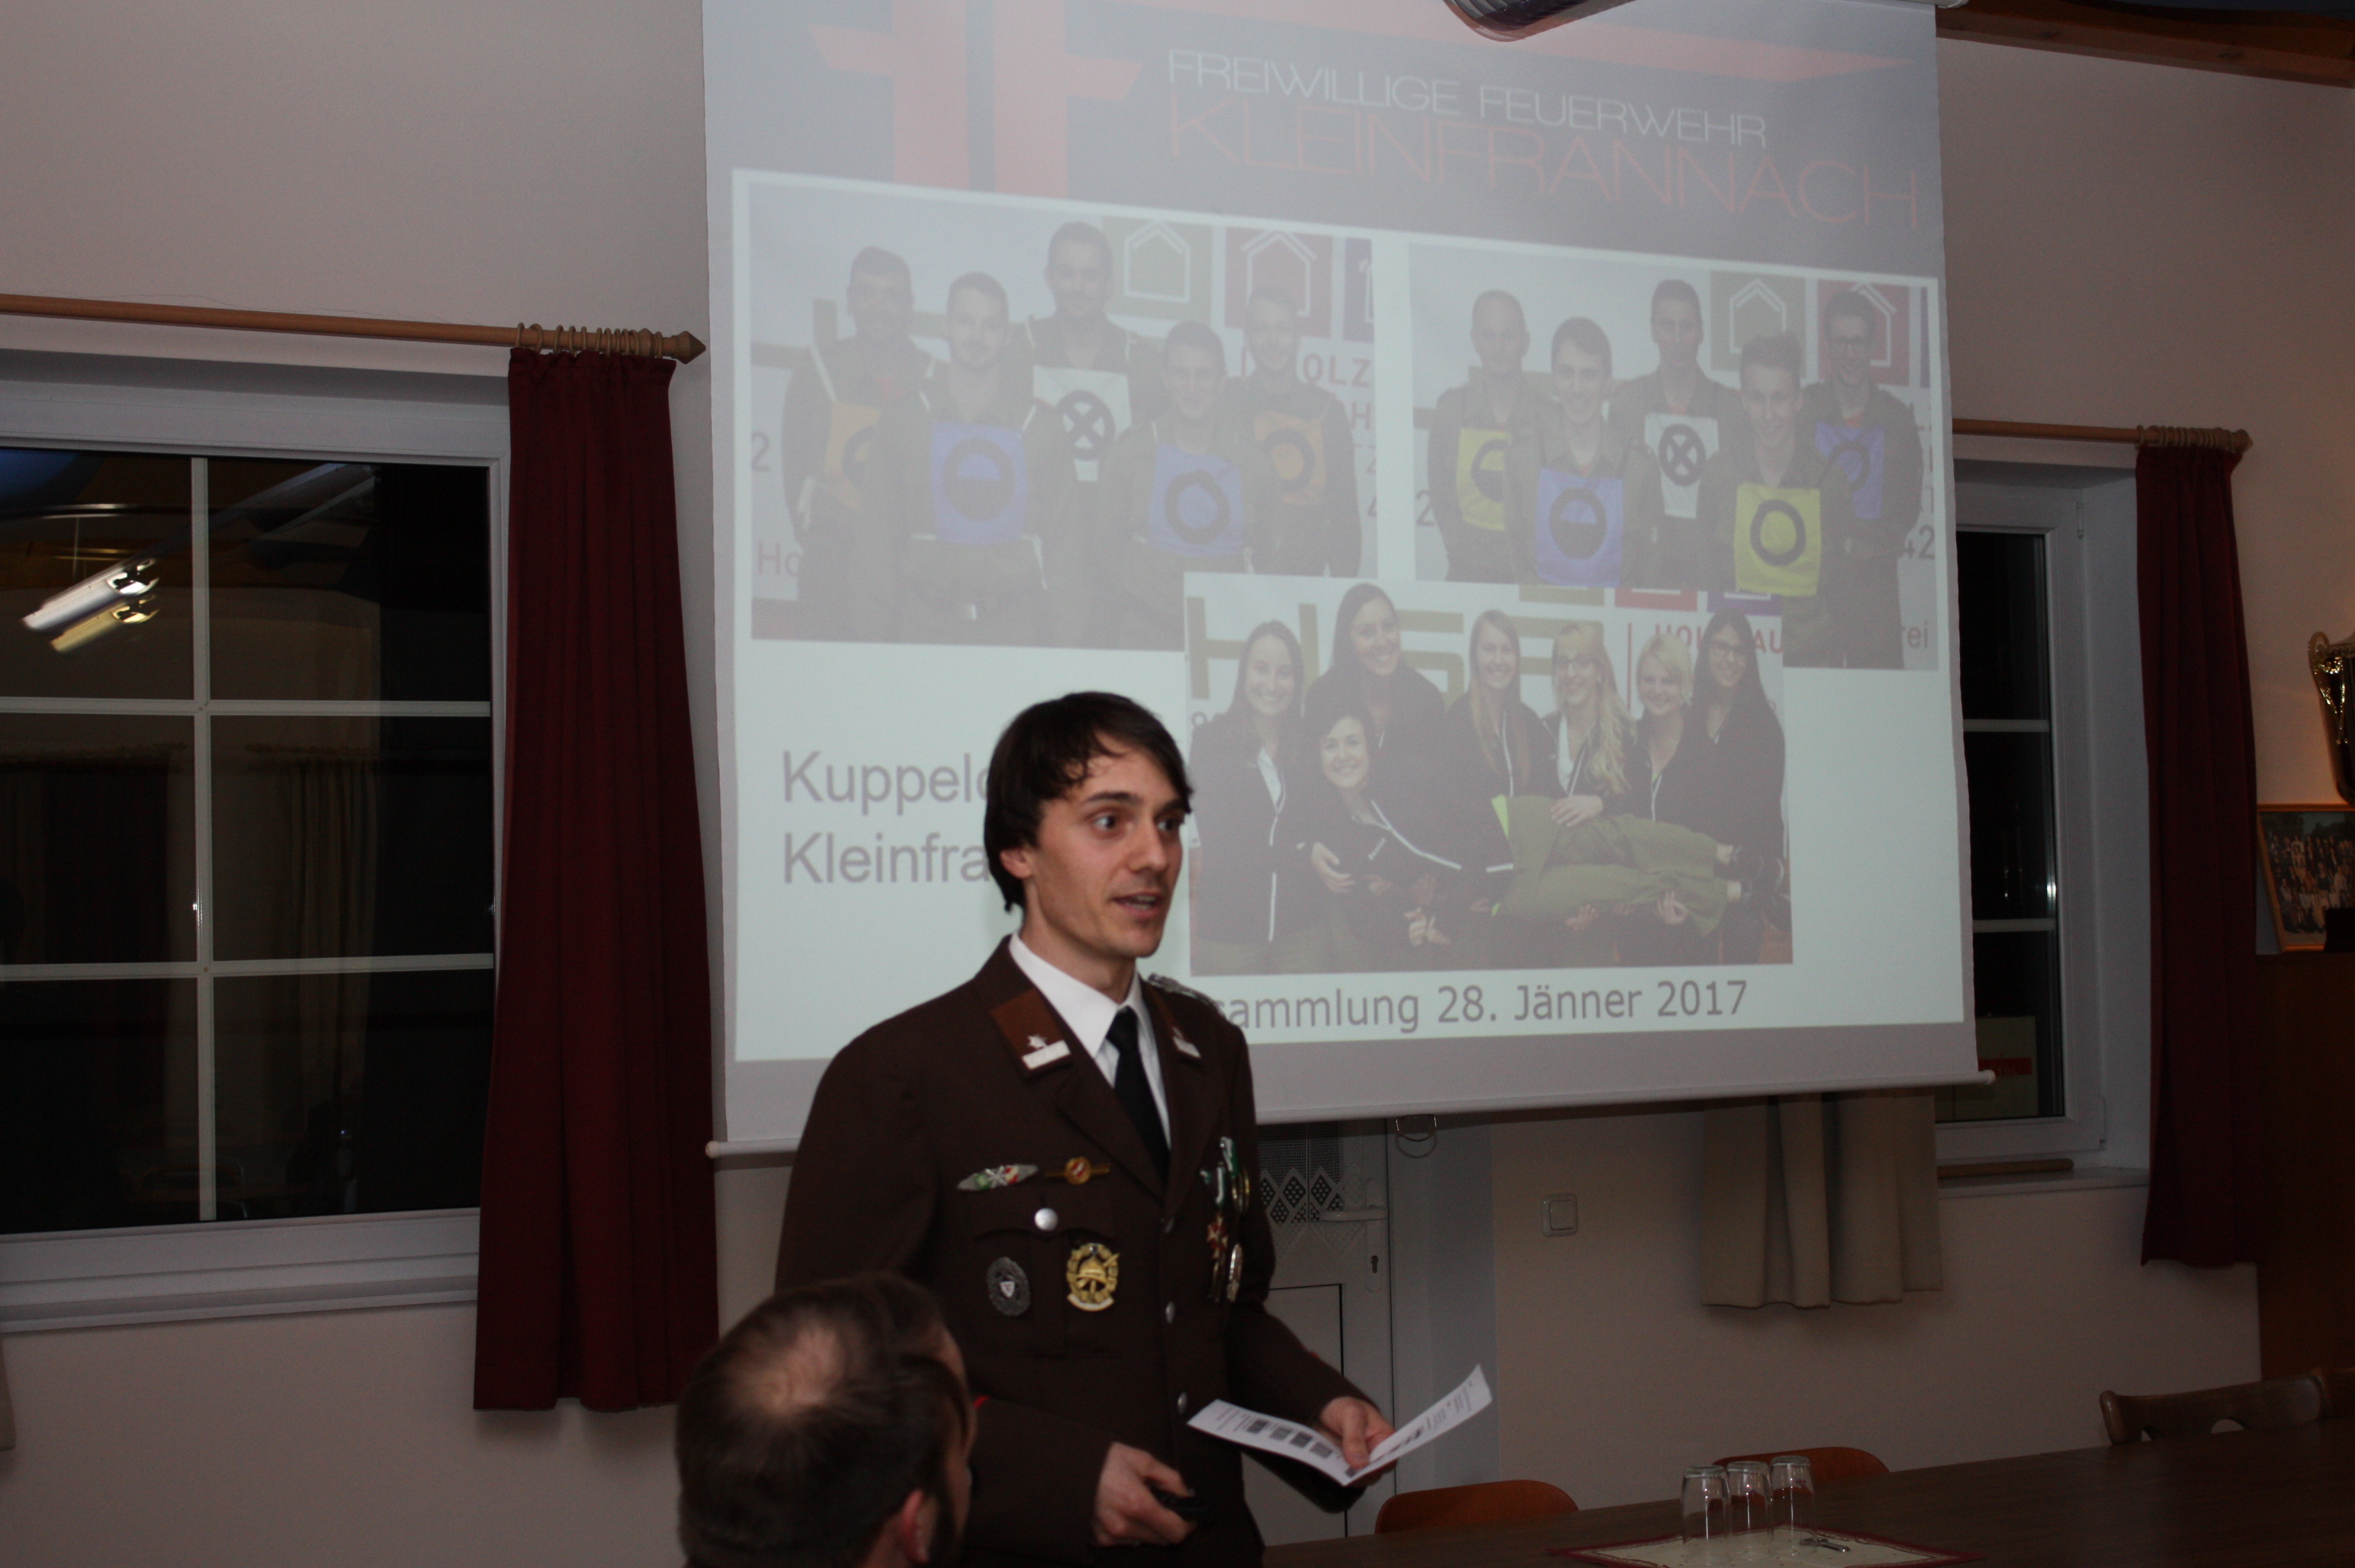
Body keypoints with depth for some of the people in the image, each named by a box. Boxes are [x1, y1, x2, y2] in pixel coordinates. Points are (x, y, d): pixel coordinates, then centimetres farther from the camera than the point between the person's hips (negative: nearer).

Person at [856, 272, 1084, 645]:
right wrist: (877, 632, 1)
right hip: (928, 621, 0)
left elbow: (1063, 540, 7)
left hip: (1014, 623, 0)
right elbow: (878, 536, 8)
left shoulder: (1039, 425, 8)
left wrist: (1066, 639, 1)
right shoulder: (904, 421, 8)